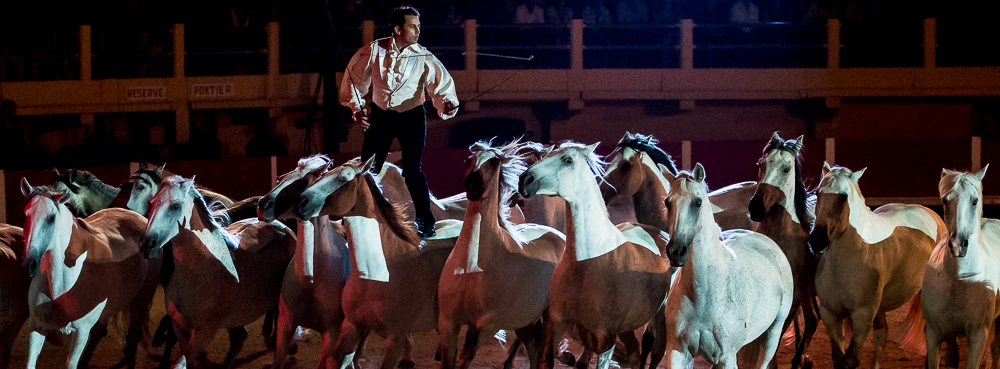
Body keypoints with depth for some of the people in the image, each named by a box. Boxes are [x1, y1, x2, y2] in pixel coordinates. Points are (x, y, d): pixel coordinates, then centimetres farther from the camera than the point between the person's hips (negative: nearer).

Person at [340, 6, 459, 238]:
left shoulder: (423, 58, -16)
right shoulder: (375, 51, -13)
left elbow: (441, 86, -21)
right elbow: (355, 77, 1)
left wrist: (447, 104, -42)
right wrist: (357, 108, -4)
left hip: (411, 117, -2)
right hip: (380, 116, 2)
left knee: (411, 171, -10)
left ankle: (426, 222, 5)